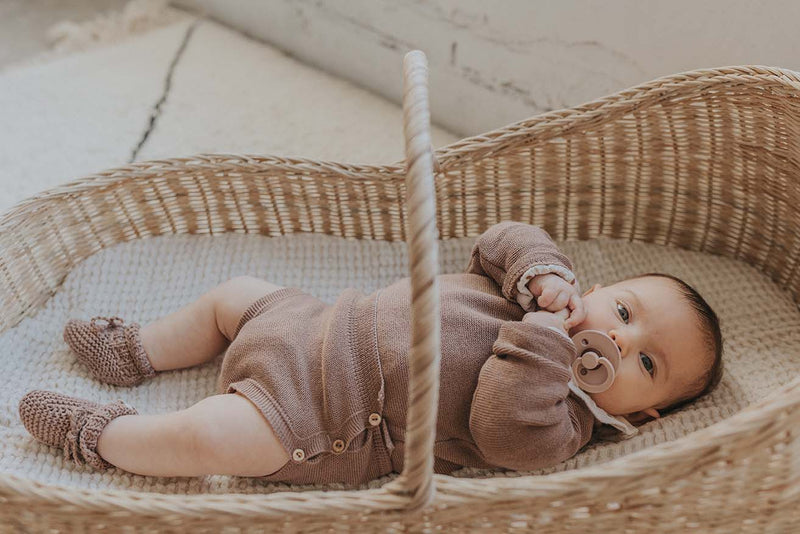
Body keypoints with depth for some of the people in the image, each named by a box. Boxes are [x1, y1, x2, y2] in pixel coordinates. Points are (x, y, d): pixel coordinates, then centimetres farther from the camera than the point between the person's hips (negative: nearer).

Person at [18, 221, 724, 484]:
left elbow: (503, 426, -31)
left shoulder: (559, 423, -13)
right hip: (323, 329, 7)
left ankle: (102, 436, 9)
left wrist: (544, 336, -31)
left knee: (211, 435, -21)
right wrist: (545, 273, -17)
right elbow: (504, 242, 3)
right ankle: (137, 353, 37)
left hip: (329, 429, -6)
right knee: (235, 294, 12)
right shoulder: (555, 298, 4)